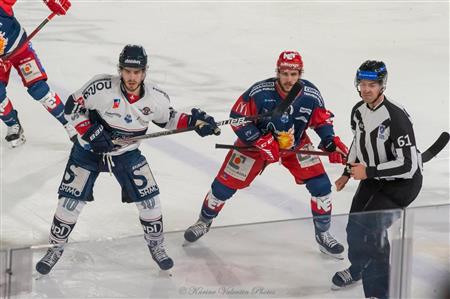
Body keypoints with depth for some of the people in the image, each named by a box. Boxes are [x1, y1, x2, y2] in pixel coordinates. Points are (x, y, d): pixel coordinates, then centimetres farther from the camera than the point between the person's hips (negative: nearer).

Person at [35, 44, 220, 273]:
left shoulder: (155, 98, -16)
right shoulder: (102, 87, -27)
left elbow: (168, 119, 4)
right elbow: (73, 106, -17)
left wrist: (194, 121, -12)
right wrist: (91, 133, -25)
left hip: (126, 154, 2)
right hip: (89, 151, -2)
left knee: (149, 199, -1)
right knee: (70, 203, -3)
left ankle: (156, 244, 24)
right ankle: (56, 247, 19)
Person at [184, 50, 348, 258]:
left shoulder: (311, 95, -22)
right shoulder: (260, 92, -31)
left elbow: (322, 119, -4)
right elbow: (237, 117, -23)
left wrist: (331, 143, -21)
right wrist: (261, 142, -29)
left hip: (296, 146, 2)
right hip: (256, 142, -2)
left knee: (320, 185, -8)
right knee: (225, 184, 0)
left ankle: (323, 235, 13)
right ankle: (204, 221, 29)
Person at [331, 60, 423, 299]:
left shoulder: (396, 117, -31)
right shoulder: (358, 111, -6)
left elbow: (408, 165, -32)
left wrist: (369, 171, -29)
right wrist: (347, 173, 16)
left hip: (402, 182, -8)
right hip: (373, 177, 8)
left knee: (371, 228, -17)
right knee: (355, 223, 16)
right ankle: (357, 269, 46)